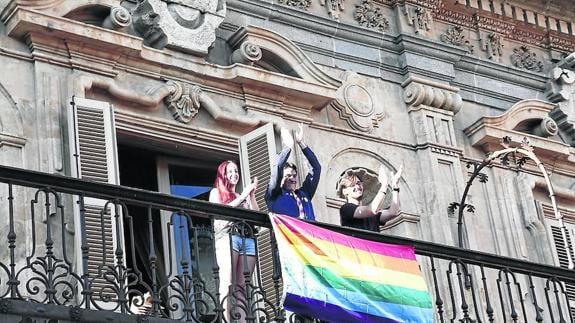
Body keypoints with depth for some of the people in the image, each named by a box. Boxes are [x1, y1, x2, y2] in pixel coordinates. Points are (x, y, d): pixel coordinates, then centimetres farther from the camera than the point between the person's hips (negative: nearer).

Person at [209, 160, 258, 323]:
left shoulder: (243, 196, 30)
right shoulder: (216, 192, 19)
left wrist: (252, 195, 8)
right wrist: (243, 196, 1)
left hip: (247, 239, 4)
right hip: (227, 237, -4)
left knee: (242, 286, -7)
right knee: (228, 284, -17)